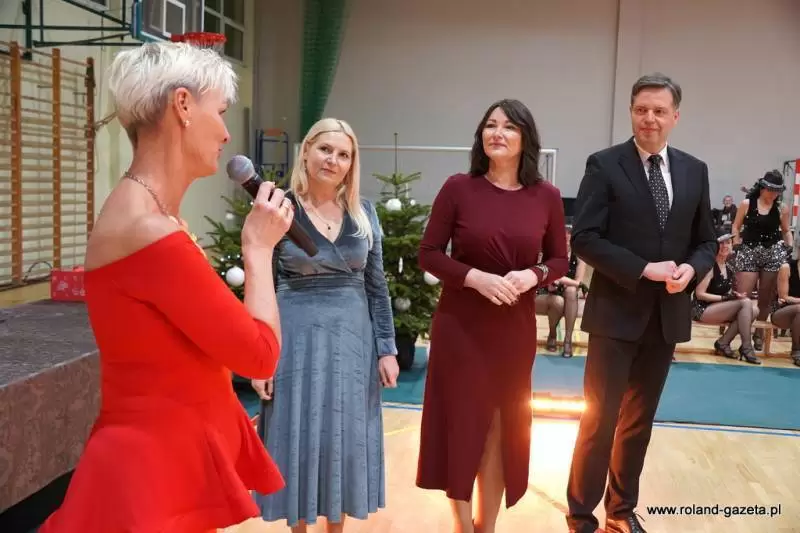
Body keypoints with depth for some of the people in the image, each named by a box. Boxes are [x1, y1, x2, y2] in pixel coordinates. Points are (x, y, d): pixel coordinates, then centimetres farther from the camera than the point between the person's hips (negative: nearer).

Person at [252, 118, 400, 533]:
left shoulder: (364, 213, 4)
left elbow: (376, 285, 7)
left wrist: (387, 348, 2)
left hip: (351, 336, 3)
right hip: (296, 336, -3)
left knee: (345, 437, 11)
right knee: (297, 436, 7)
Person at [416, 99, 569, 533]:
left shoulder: (546, 197, -1)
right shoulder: (458, 188, -6)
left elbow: (558, 259, 7)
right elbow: (429, 254, -4)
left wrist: (532, 276, -14)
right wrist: (475, 277, -19)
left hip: (515, 329, 2)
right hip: (460, 326, -1)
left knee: (503, 430, 11)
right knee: (461, 425, 7)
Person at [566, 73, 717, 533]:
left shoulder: (695, 171, 8)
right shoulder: (605, 165, -6)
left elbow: (707, 241, 11)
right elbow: (585, 238, -13)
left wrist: (692, 269, -11)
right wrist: (643, 269, -20)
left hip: (668, 313, 5)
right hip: (617, 311, -4)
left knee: (640, 419, 15)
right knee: (601, 417, 0)